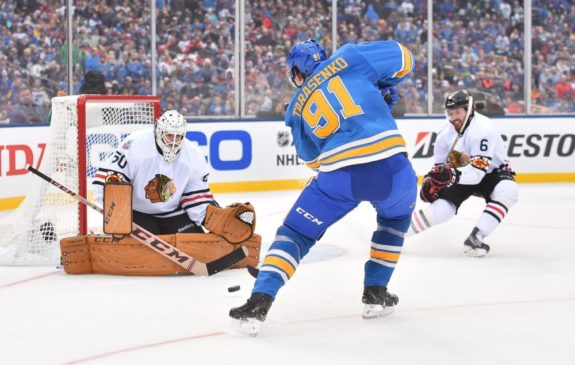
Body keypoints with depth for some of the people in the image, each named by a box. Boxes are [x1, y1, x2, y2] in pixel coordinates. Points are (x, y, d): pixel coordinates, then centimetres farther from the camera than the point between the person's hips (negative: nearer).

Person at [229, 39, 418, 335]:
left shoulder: (298, 107, 22)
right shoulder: (348, 59, 15)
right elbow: (401, 58, 14)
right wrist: (382, 88, 29)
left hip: (339, 175, 0)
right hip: (391, 165, 1)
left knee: (295, 233, 14)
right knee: (396, 216, 33)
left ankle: (259, 302, -5)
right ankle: (376, 294, 29)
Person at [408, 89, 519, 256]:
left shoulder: (483, 128, -29)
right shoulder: (446, 135, -7)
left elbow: (478, 169, -36)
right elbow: (440, 166, 7)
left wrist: (454, 175, -51)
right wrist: (430, 180, -14)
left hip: (491, 172, -4)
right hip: (461, 176, 4)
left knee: (507, 191, -36)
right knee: (442, 207, -17)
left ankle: (475, 238, -37)